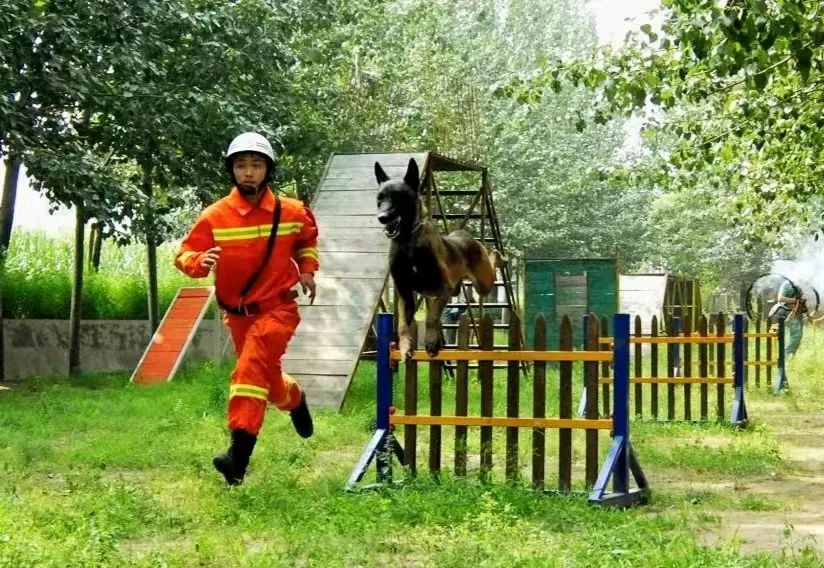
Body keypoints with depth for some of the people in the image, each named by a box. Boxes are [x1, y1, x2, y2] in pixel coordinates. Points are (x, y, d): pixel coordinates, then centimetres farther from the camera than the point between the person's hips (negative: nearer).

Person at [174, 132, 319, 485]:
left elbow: (307, 238, 16)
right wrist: (200, 262, -33)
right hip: (237, 313, 3)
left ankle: (240, 452, -27)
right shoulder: (215, 216, -11)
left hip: (277, 307, -3)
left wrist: (307, 269, 2)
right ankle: (294, 398, 54)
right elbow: (185, 254, -11)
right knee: (265, 375, 18)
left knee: (251, 367, -24)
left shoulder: (291, 212, -6)